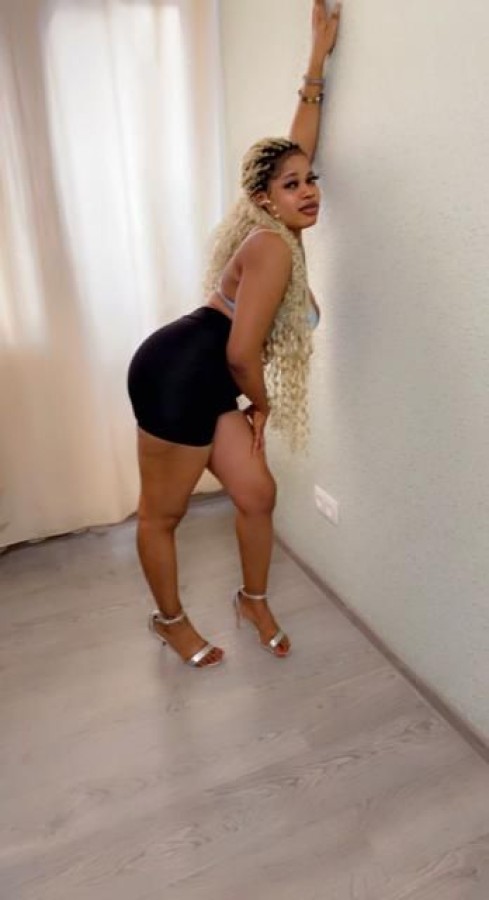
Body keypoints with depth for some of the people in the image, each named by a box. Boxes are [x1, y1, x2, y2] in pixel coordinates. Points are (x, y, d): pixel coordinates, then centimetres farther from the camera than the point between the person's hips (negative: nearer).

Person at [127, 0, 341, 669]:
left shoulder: (279, 232, 11)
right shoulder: (272, 245, -16)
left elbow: (298, 141, 23)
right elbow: (242, 350, -21)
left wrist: (319, 56, 28)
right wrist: (264, 402, -3)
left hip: (210, 384, 10)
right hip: (177, 376, -10)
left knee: (257, 494, 11)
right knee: (162, 513, 9)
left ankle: (254, 601, 33)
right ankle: (170, 620, 30)